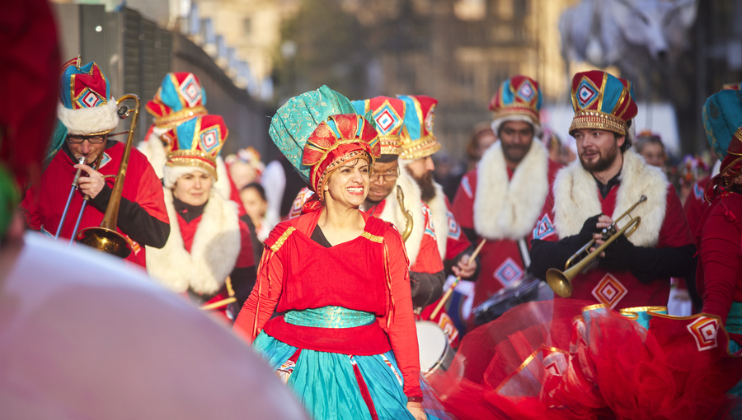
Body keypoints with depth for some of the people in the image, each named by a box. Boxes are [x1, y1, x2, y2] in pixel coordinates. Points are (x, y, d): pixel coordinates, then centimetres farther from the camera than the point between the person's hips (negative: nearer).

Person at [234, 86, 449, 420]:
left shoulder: (386, 240, -1)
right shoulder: (288, 238, -2)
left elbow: (401, 318, -2)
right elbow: (258, 306, 4)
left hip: (365, 371, 1)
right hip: (294, 365, 0)